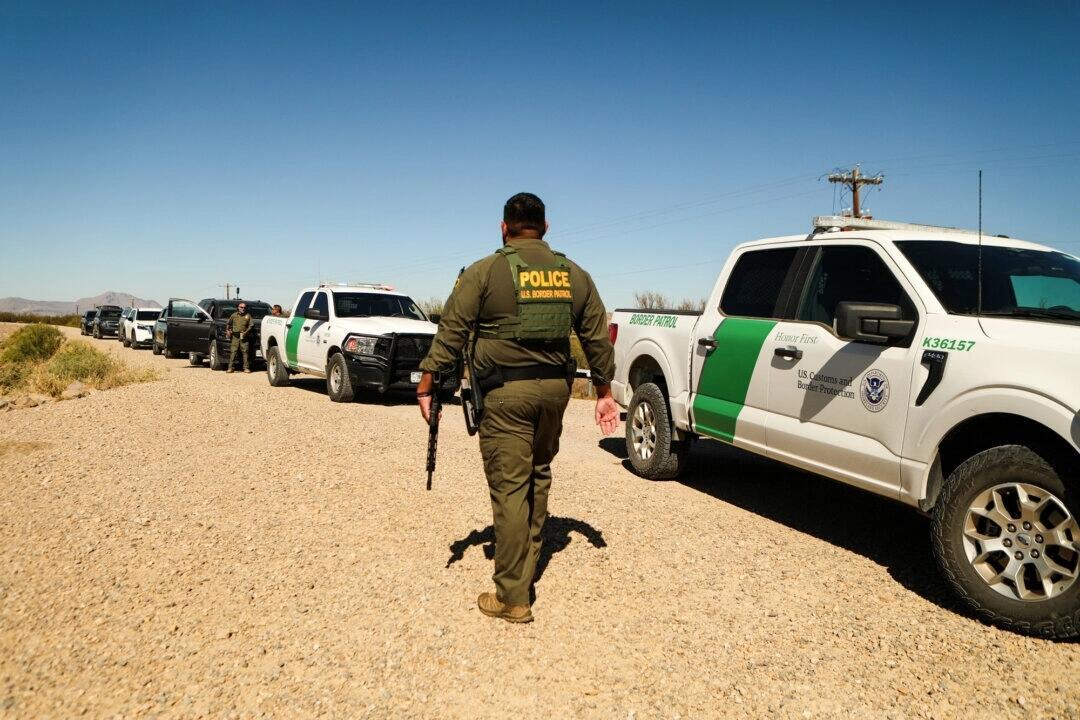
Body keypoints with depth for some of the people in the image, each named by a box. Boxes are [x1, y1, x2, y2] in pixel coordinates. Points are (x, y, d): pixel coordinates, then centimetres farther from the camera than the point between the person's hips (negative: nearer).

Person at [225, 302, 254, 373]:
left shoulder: (248, 316, 8)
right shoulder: (234, 315, 11)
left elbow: (251, 325, 4)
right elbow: (228, 323, 21)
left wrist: (246, 332, -10)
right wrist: (227, 330, 7)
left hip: (243, 337, 0)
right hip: (235, 336, 0)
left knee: (245, 352, -3)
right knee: (233, 351, -5)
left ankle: (246, 368, 1)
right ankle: (230, 367, -5)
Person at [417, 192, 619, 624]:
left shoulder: (484, 273, -4)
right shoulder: (575, 275, 10)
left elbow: (451, 332, -7)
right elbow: (598, 338, 12)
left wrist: (427, 383, -2)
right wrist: (605, 391, 19)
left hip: (505, 392, -5)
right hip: (555, 388, 5)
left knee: (510, 487, -1)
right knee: (538, 477, 20)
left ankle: (512, 598, 4)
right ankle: (527, 564, 34)